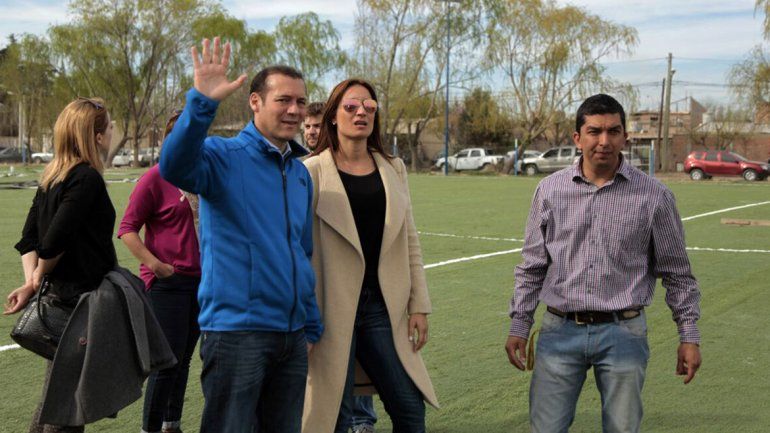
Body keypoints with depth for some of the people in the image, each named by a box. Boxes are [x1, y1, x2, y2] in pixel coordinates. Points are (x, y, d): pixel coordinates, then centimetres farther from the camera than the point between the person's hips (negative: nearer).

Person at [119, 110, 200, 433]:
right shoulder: (156, 177, -9)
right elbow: (127, 229, -11)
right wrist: (155, 264, -20)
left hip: (201, 280, 6)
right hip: (167, 282, -6)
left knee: (183, 358, 13)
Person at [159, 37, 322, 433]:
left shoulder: (301, 173, 13)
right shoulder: (224, 156, -7)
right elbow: (175, 166, -30)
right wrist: (202, 102, -42)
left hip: (292, 335, 7)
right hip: (236, 329, -7)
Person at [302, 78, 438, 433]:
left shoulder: (393, 169, 10)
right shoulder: (313, 171, -4)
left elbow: (410, 241, 11)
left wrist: (419, 305, 7)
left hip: (383, 307, 4)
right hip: (333, 308, -4)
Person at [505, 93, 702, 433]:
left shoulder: (654, 195, -1)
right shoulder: (550, 191, 3)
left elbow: (677, 273, 5)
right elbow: (532, 266, 10)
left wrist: (689, 335, 4)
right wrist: (519, 325, 7)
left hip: (623, 333, -1)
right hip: (560, 331, 1)